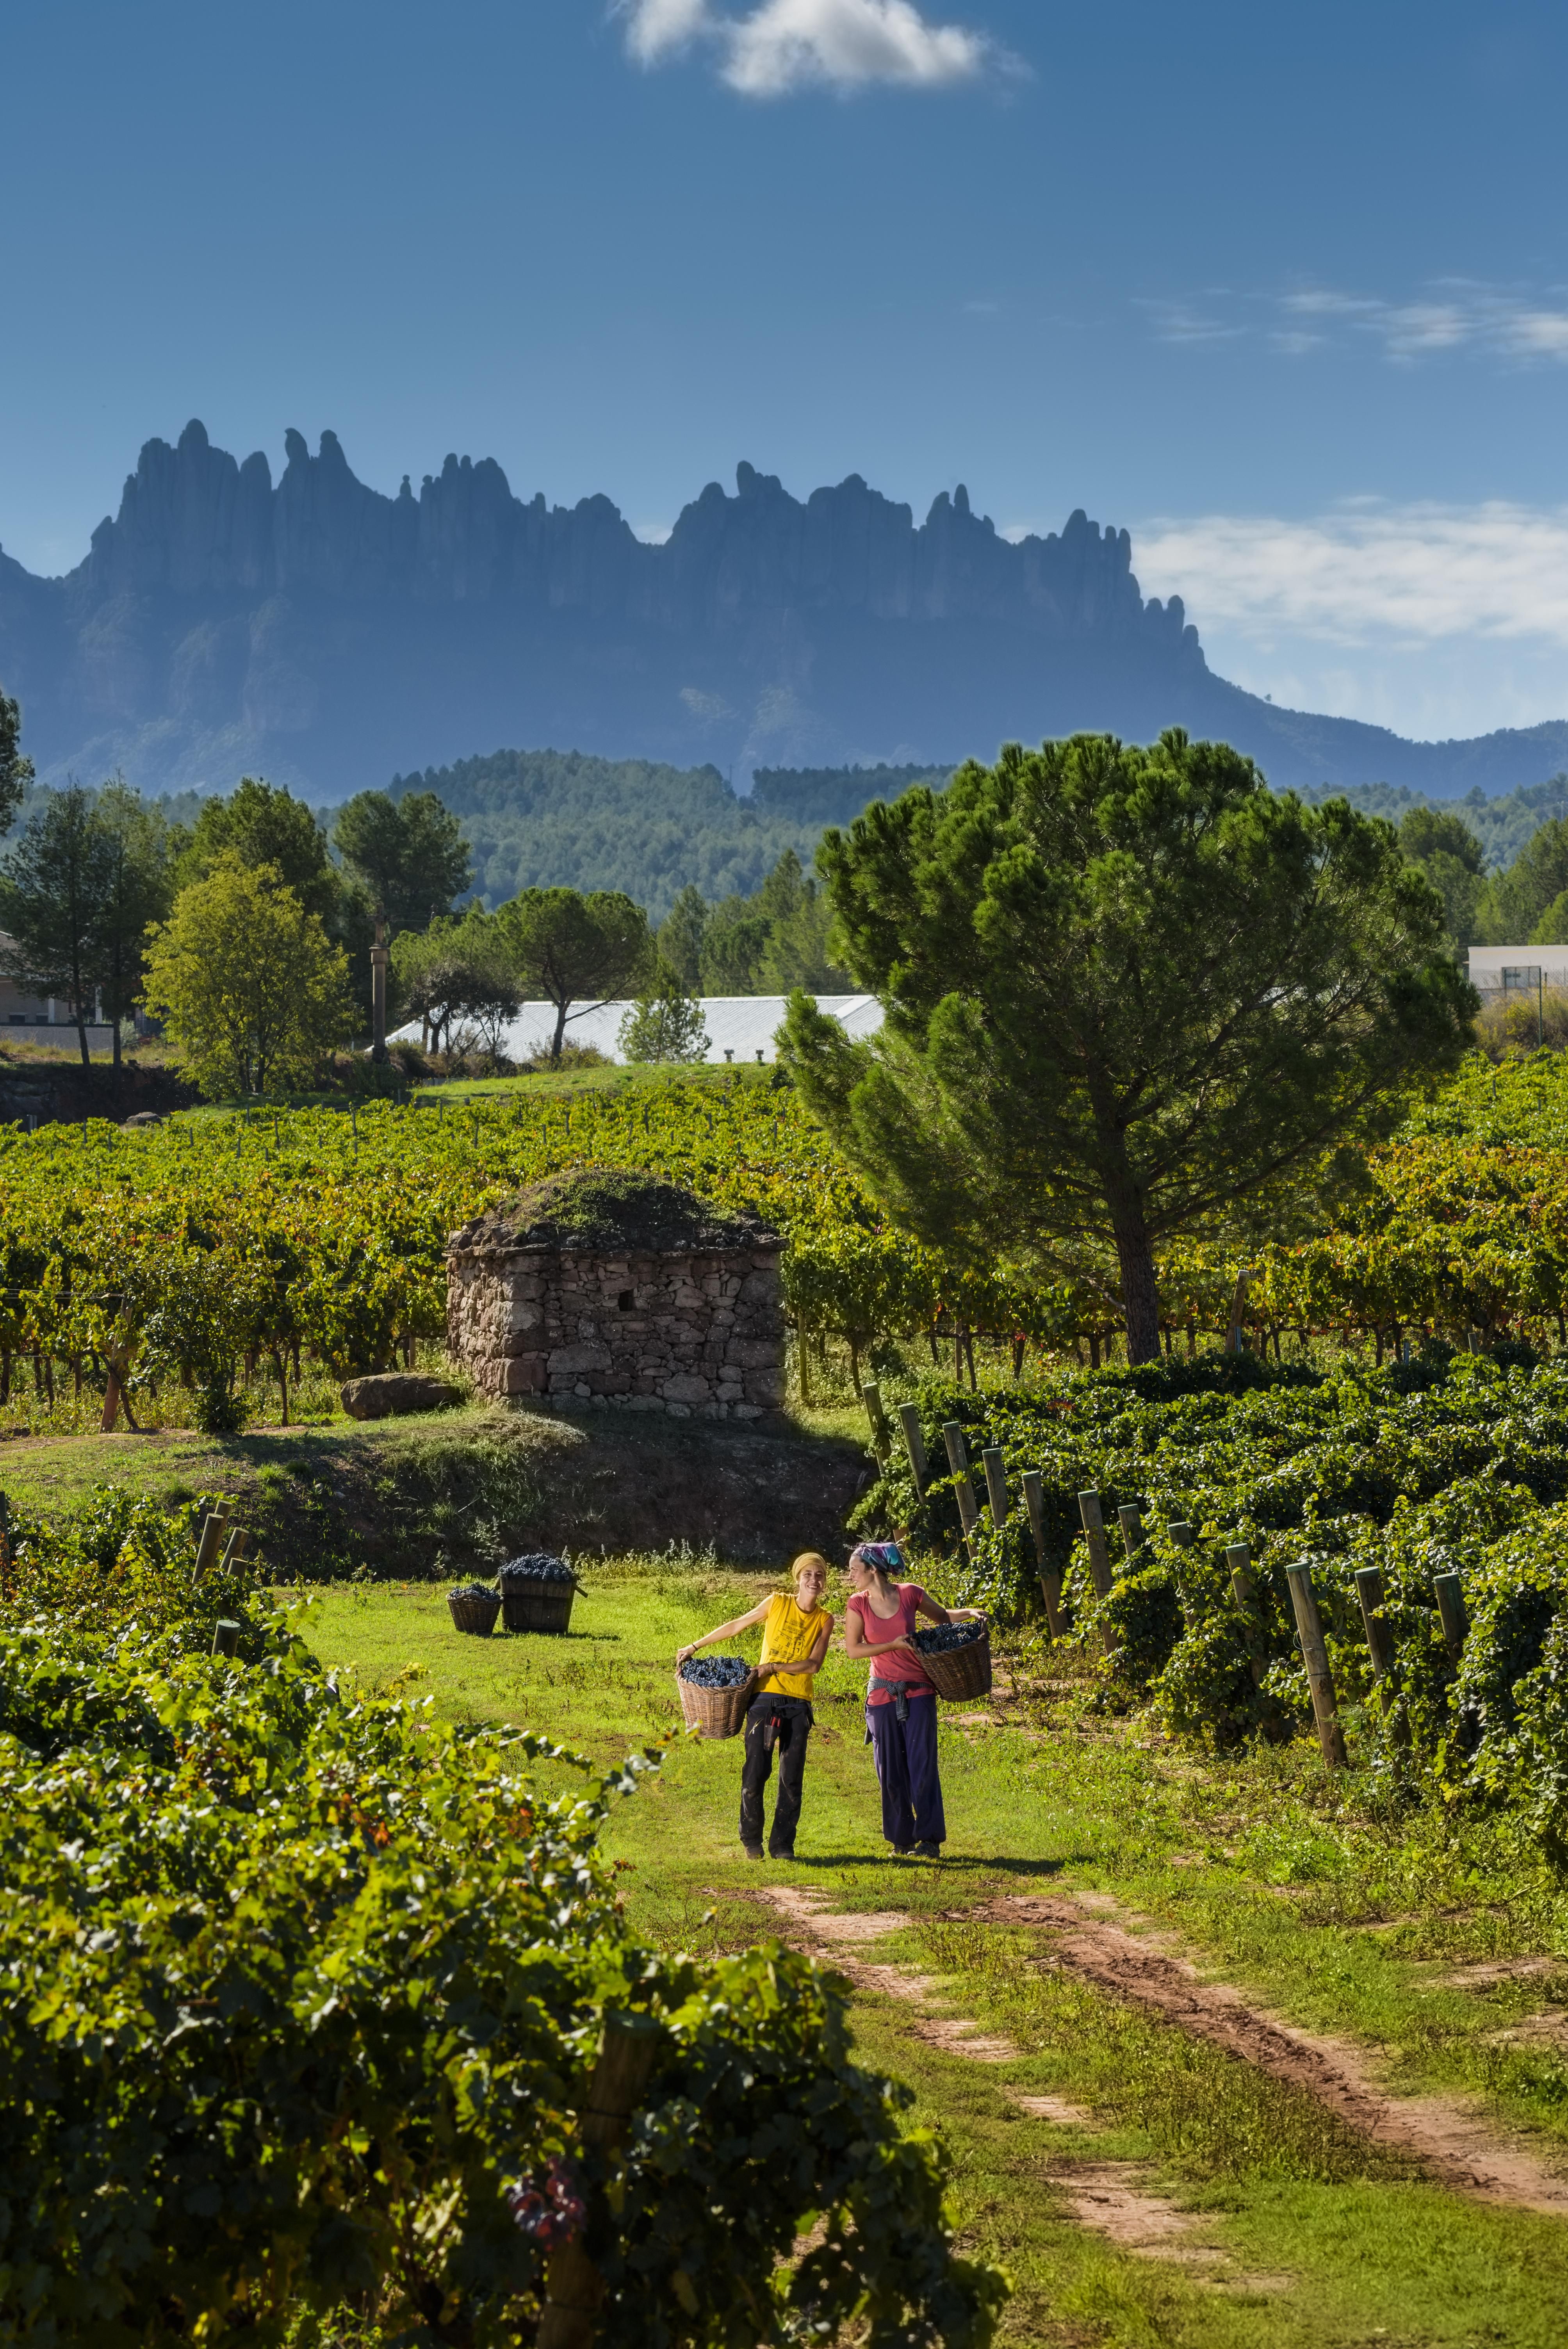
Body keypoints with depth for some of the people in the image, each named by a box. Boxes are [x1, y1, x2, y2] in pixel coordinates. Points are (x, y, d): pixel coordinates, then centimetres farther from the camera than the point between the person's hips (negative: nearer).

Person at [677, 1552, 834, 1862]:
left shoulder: (825, 1620, 4)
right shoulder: (778, 1603, 3)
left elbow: (813, 1664, -5)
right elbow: (736, 1627, 11)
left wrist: (773, 1667, -14)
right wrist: (695, 1646, 13)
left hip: (798, 1704, 1)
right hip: (765, 1699, -1)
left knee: (791, 1779, 1)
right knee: (755, 1773, -5)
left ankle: (783, 1845, 10)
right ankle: (751, 1840, 10)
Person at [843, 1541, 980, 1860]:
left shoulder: (910, 1594, -3)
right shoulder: (858, 1604, -2)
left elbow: (943, 1617, 13)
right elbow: (853, 1649, -5)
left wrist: (970, 1613, -5)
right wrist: (894, 1645, -14)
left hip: (918, 1692, -1)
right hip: (883, 1695, 1)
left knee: (922, 1765, -6)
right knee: (891, 1771, 4)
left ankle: (931, 1839, -3)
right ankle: (902, 1840, 16)